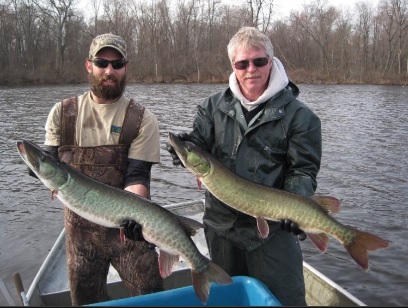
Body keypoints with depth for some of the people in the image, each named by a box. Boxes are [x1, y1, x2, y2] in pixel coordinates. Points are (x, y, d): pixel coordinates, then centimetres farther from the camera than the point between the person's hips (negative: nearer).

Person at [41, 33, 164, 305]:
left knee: (150, 297, 8)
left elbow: (137, 176, -13)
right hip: (79, 227, 2)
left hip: (126, 225, -2)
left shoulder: (142, 119, -7)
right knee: (85, 300, 19)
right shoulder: (62, 113, 2)